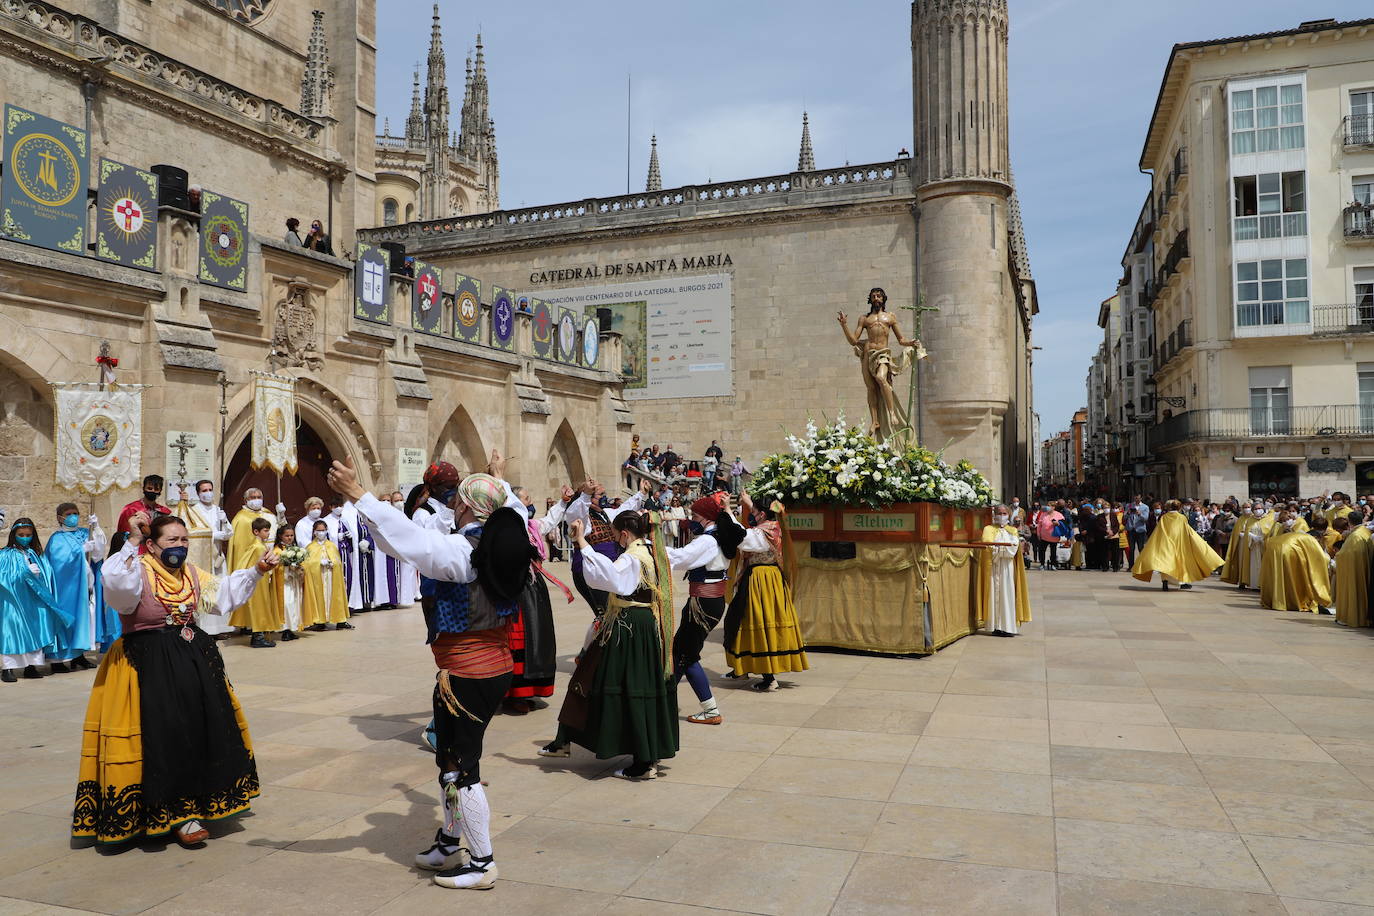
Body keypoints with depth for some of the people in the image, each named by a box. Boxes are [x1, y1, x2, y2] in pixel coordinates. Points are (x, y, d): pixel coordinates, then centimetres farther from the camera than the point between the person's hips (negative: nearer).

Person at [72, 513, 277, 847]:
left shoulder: (192, 575, 11)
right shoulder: (138, 572, -11)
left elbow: (225, 593, 22)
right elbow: (116, 584, -33)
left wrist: (256, 571, 14)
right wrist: (132, 542, -36)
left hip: (194, 659, 7)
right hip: (149, 666, -7)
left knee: (208, 733, 7)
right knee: (164, 738, -6)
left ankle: (194, 804, 24)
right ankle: (176, 816, 6)